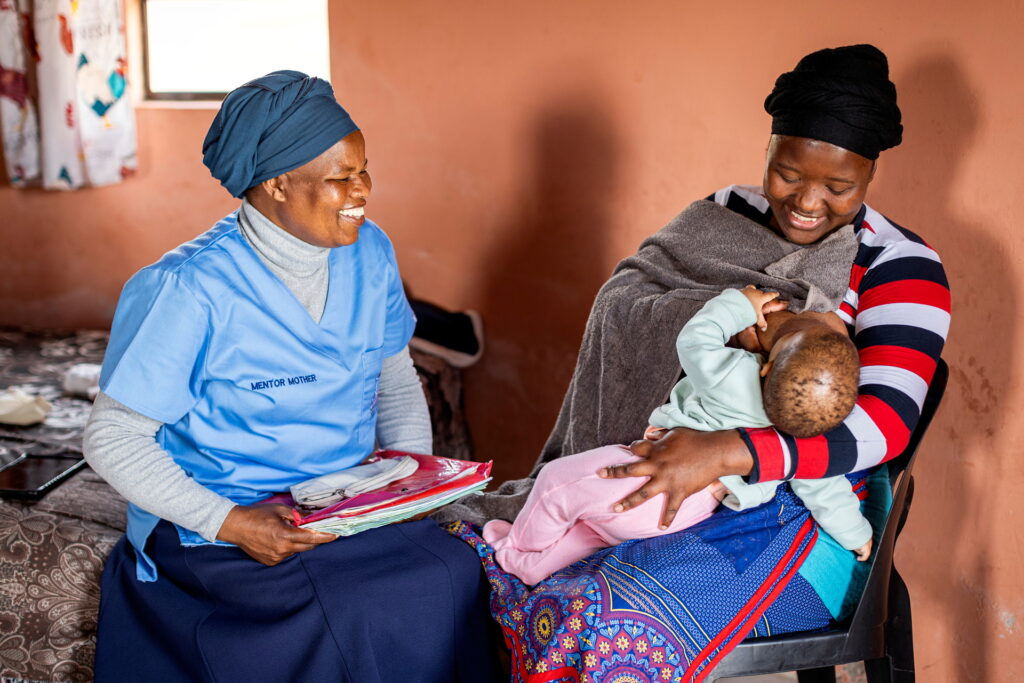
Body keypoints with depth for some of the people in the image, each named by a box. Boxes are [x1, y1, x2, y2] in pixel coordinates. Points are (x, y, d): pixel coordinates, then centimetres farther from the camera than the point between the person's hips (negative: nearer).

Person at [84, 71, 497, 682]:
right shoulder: (190, 289, -16)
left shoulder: (370, 252, 3)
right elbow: (113, 439, -12)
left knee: (456, 571, -21)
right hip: (217, 523, -5)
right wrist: (230, 523, -22)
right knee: (377, 606, -28)